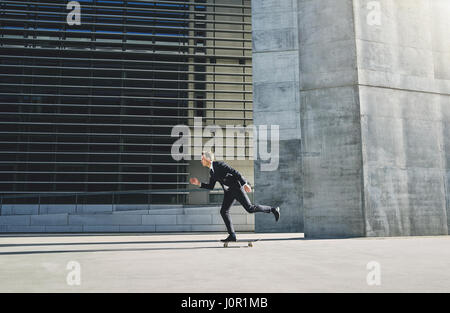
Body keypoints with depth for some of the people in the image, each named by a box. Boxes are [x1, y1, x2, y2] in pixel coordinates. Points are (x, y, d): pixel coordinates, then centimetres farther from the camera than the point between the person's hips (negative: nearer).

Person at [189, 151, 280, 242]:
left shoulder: (220, 165, -17)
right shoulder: (212, 171, 9)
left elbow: (235, 173, -21)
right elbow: (210, 187, 15)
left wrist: (245, 184, -25)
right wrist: (199, 183, 3)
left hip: (236, 187, -8)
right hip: (228, 191, 8)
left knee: (250, 208, -10)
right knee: (224, 211, -5)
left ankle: (273, 209, 8)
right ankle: (232, 235, -3)